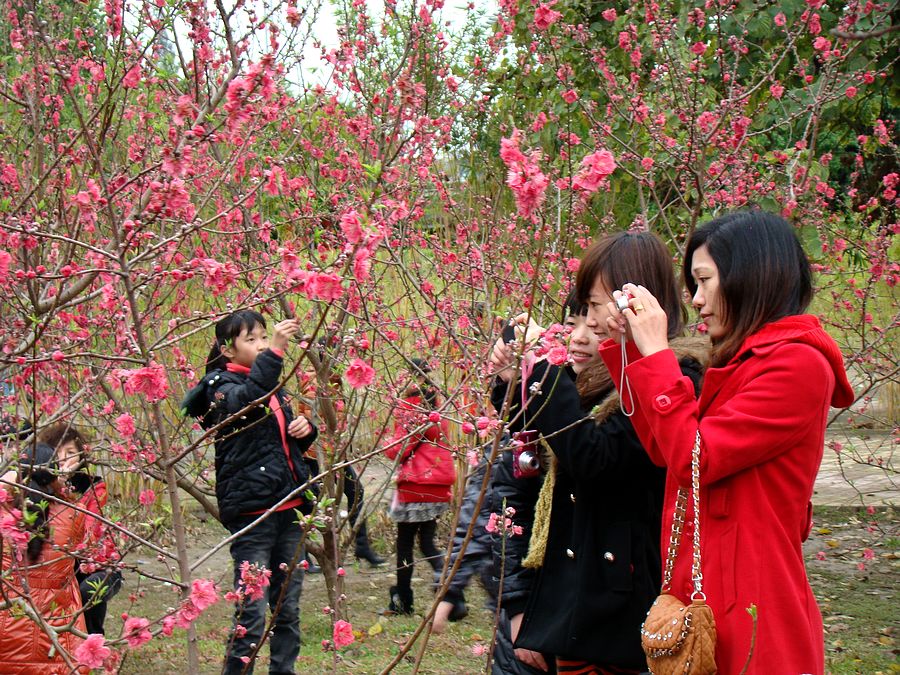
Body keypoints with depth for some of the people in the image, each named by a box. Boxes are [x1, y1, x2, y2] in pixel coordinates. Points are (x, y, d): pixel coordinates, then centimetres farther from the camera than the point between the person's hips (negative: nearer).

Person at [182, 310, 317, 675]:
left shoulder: (272, 385, 18)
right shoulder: (221, 384, -3)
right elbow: (244, 401, -28)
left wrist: (305, 428, 6)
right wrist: (275, 351, -36)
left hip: (288, 507, 7)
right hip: (251, 510, -7)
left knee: (288, 606, 11)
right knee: (252, 610, -11)